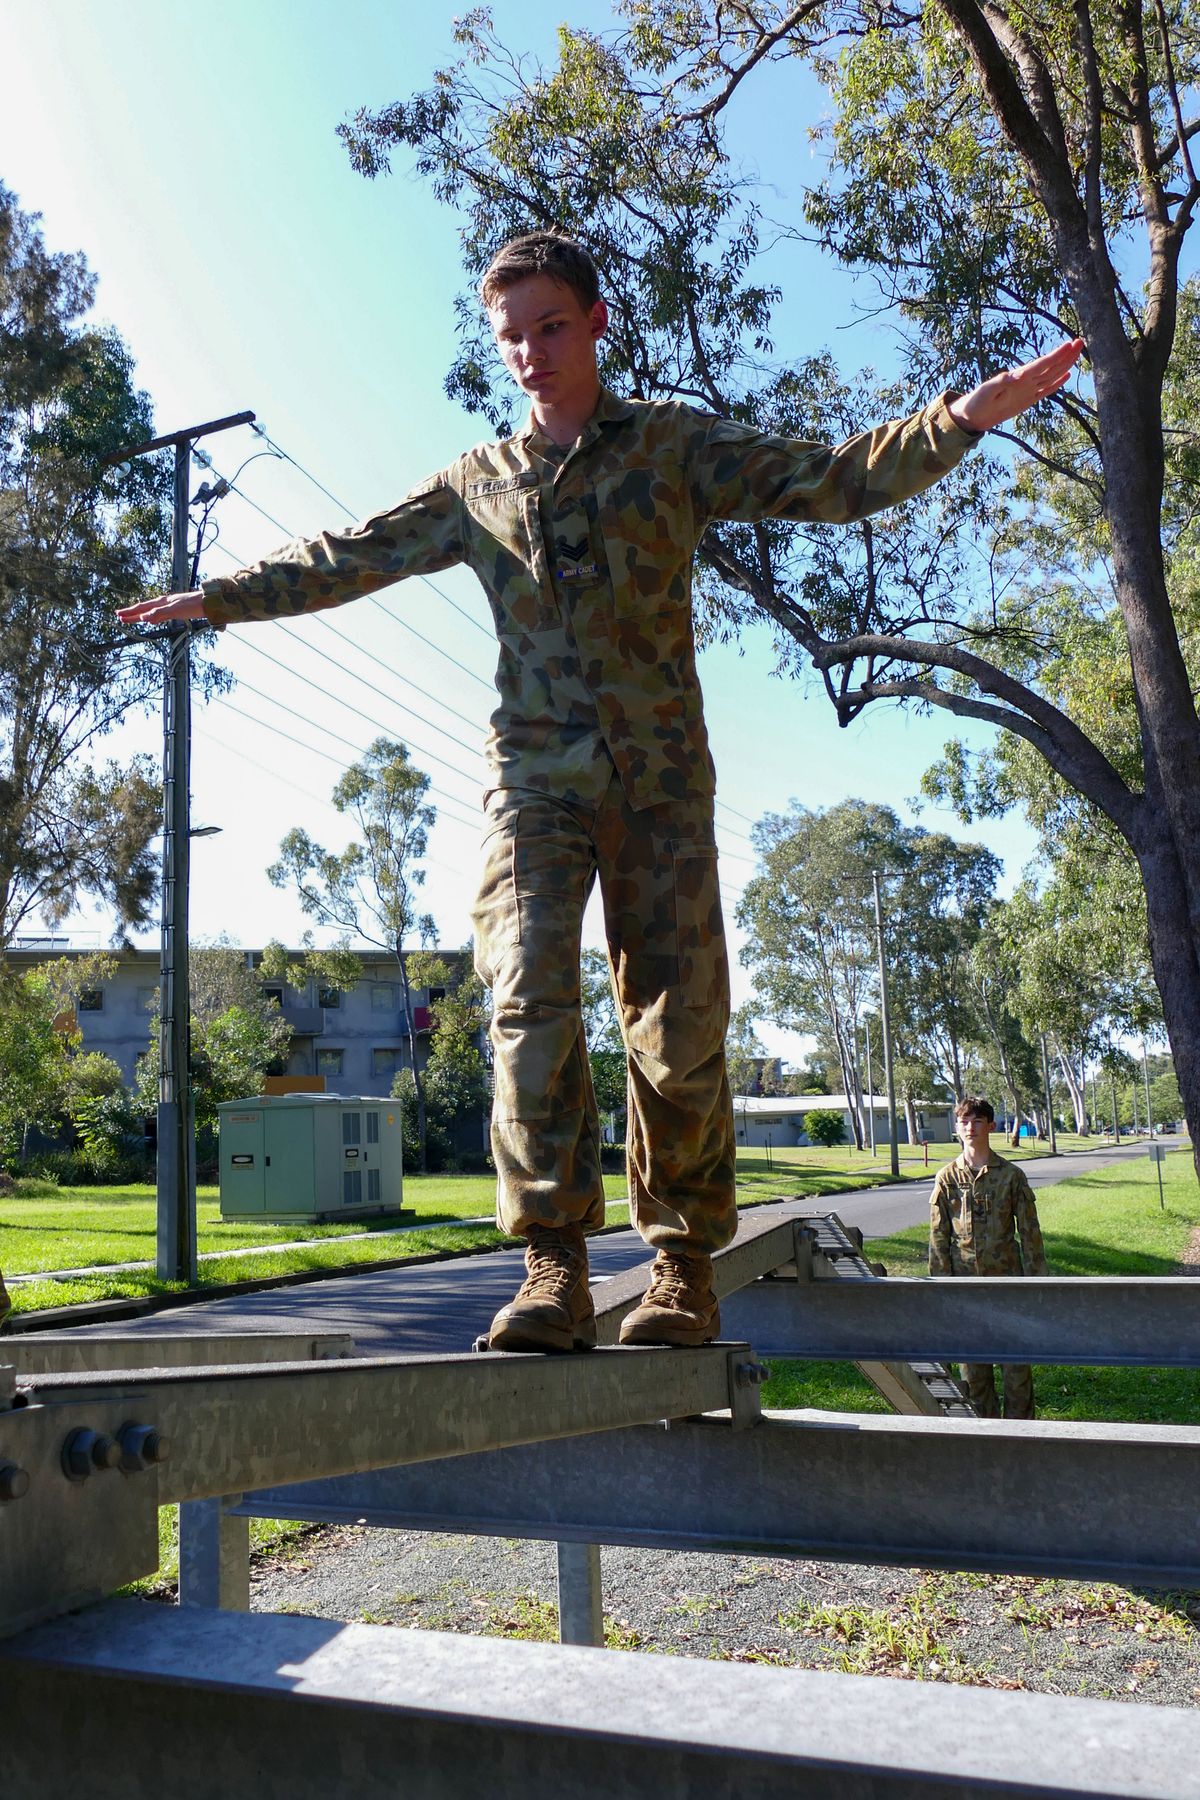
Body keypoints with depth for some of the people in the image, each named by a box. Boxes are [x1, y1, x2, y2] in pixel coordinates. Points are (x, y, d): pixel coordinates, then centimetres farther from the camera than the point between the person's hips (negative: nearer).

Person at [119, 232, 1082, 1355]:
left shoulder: (670, 444, 12)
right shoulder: (477, 485, 18)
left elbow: (828, 483, 5)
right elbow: (349, 558, 26)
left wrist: (959, 419, -9)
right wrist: (218, 598, 26)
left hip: (658, 771, -1)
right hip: (534, 774, 1)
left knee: (677, 1019, -4)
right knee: (530, 996, -16)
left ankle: (683, 1267, 8)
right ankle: (554, 1267, -11)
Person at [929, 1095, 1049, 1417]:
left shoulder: (1011, 1175, -1)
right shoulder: (947, 1178, 2)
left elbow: (1030, 1233, 1)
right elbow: (938, 1237, 3)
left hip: (1007, 1279, -1)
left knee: (1016, 1364, 2)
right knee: (973, 1367, 9)